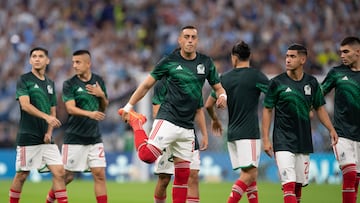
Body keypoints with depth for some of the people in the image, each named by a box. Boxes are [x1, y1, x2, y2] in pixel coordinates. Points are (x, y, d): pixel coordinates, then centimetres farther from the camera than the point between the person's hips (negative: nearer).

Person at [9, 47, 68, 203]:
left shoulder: (50, 83, 14)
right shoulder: (24, 80, -3)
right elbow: (25, 105, -17)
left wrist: (49, 132, 1)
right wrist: (46, 116, -29)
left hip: (46, 138, 5)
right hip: (28, 137, -5)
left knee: (59, 172, -4)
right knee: (22, 175, -1)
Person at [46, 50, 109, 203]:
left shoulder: (99, 81, 8)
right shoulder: (69, 84, -6)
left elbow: (104, 108, 17)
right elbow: (70, 108, -18)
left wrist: (102, 95, -4)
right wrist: (90, 114, -34)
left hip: (94, 137, 4)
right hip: (74, 137, -4)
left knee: (99, 174, -4)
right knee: (67, 176, 3)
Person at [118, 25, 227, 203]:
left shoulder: (205, 62, 8)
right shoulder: (170, 61, -4)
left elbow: (218, 87, 17)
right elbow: (147, 84, 3)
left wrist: (222, 96, -7)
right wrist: (129, 106, 2)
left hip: (187, 127, 4)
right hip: (167, 120, -4)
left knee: (183, 174, 5)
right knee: (147, 155, -22)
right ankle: (136, 123, 5)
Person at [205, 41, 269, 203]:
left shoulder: (225, 78, 9)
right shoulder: (255, 75, -5)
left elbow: (208, 105, 14)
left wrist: (215, 119, 35)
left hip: (232, 133, 6)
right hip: (248, 133, -6)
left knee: (249, 174, 12)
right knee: (249, 174, -10)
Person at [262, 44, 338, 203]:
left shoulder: (311, 82, 5)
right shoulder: (277, 82, -5)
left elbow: (319, 108, 14)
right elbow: (267, 110, 0)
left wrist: (331, 130, 3)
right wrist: (266, 139, -6)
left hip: (304, 141, 4)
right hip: (283, 141, -4)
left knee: (299, 184, 9)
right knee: (289, 184, -16)